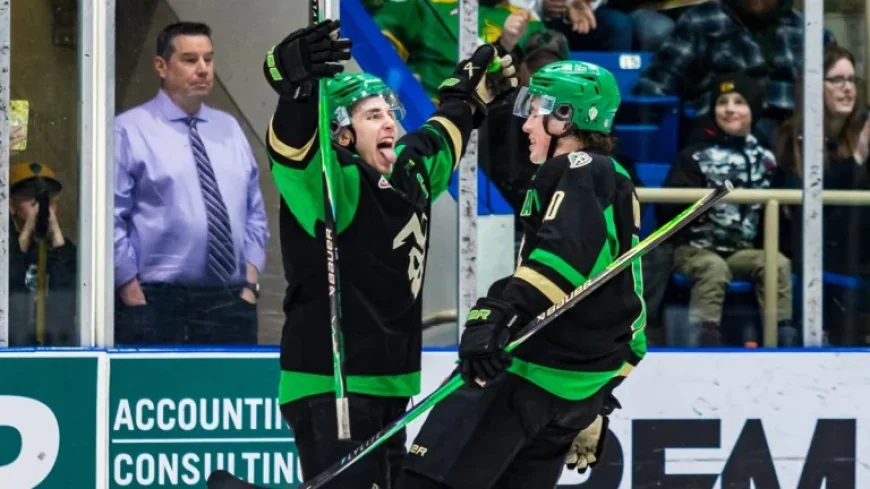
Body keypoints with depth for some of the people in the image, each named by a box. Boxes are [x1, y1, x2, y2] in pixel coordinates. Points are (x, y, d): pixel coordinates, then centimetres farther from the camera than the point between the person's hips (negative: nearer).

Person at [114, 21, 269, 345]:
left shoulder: (228, 130, 16)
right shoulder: (130, 131, -2)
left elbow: (254, 214, 18)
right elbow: (111, 220, -6)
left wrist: (250, 283, 7)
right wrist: (134, 298, -10)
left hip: (230, 304, 5)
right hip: (156, 305, -5)